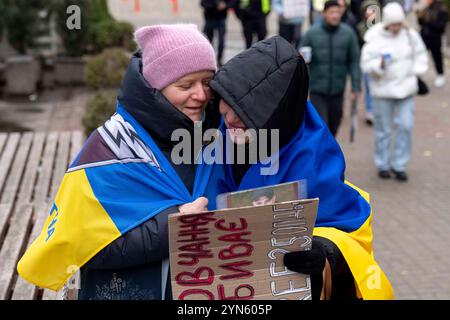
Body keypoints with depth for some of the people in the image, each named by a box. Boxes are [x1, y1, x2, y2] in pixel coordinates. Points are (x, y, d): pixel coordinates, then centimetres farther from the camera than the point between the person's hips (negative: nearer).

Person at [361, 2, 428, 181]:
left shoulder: (410, 35, 1)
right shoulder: (375, 39, -10)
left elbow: (421, 57, 14)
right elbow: (366, 64, -11)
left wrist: (414, 72, 1)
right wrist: (381, 64, -28)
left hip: (406, 90, 3)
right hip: (383, 91, -3)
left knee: (406, 126, -1)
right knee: (383, 130, 7)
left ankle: (399, 165, 12)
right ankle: (383, 165, 24)